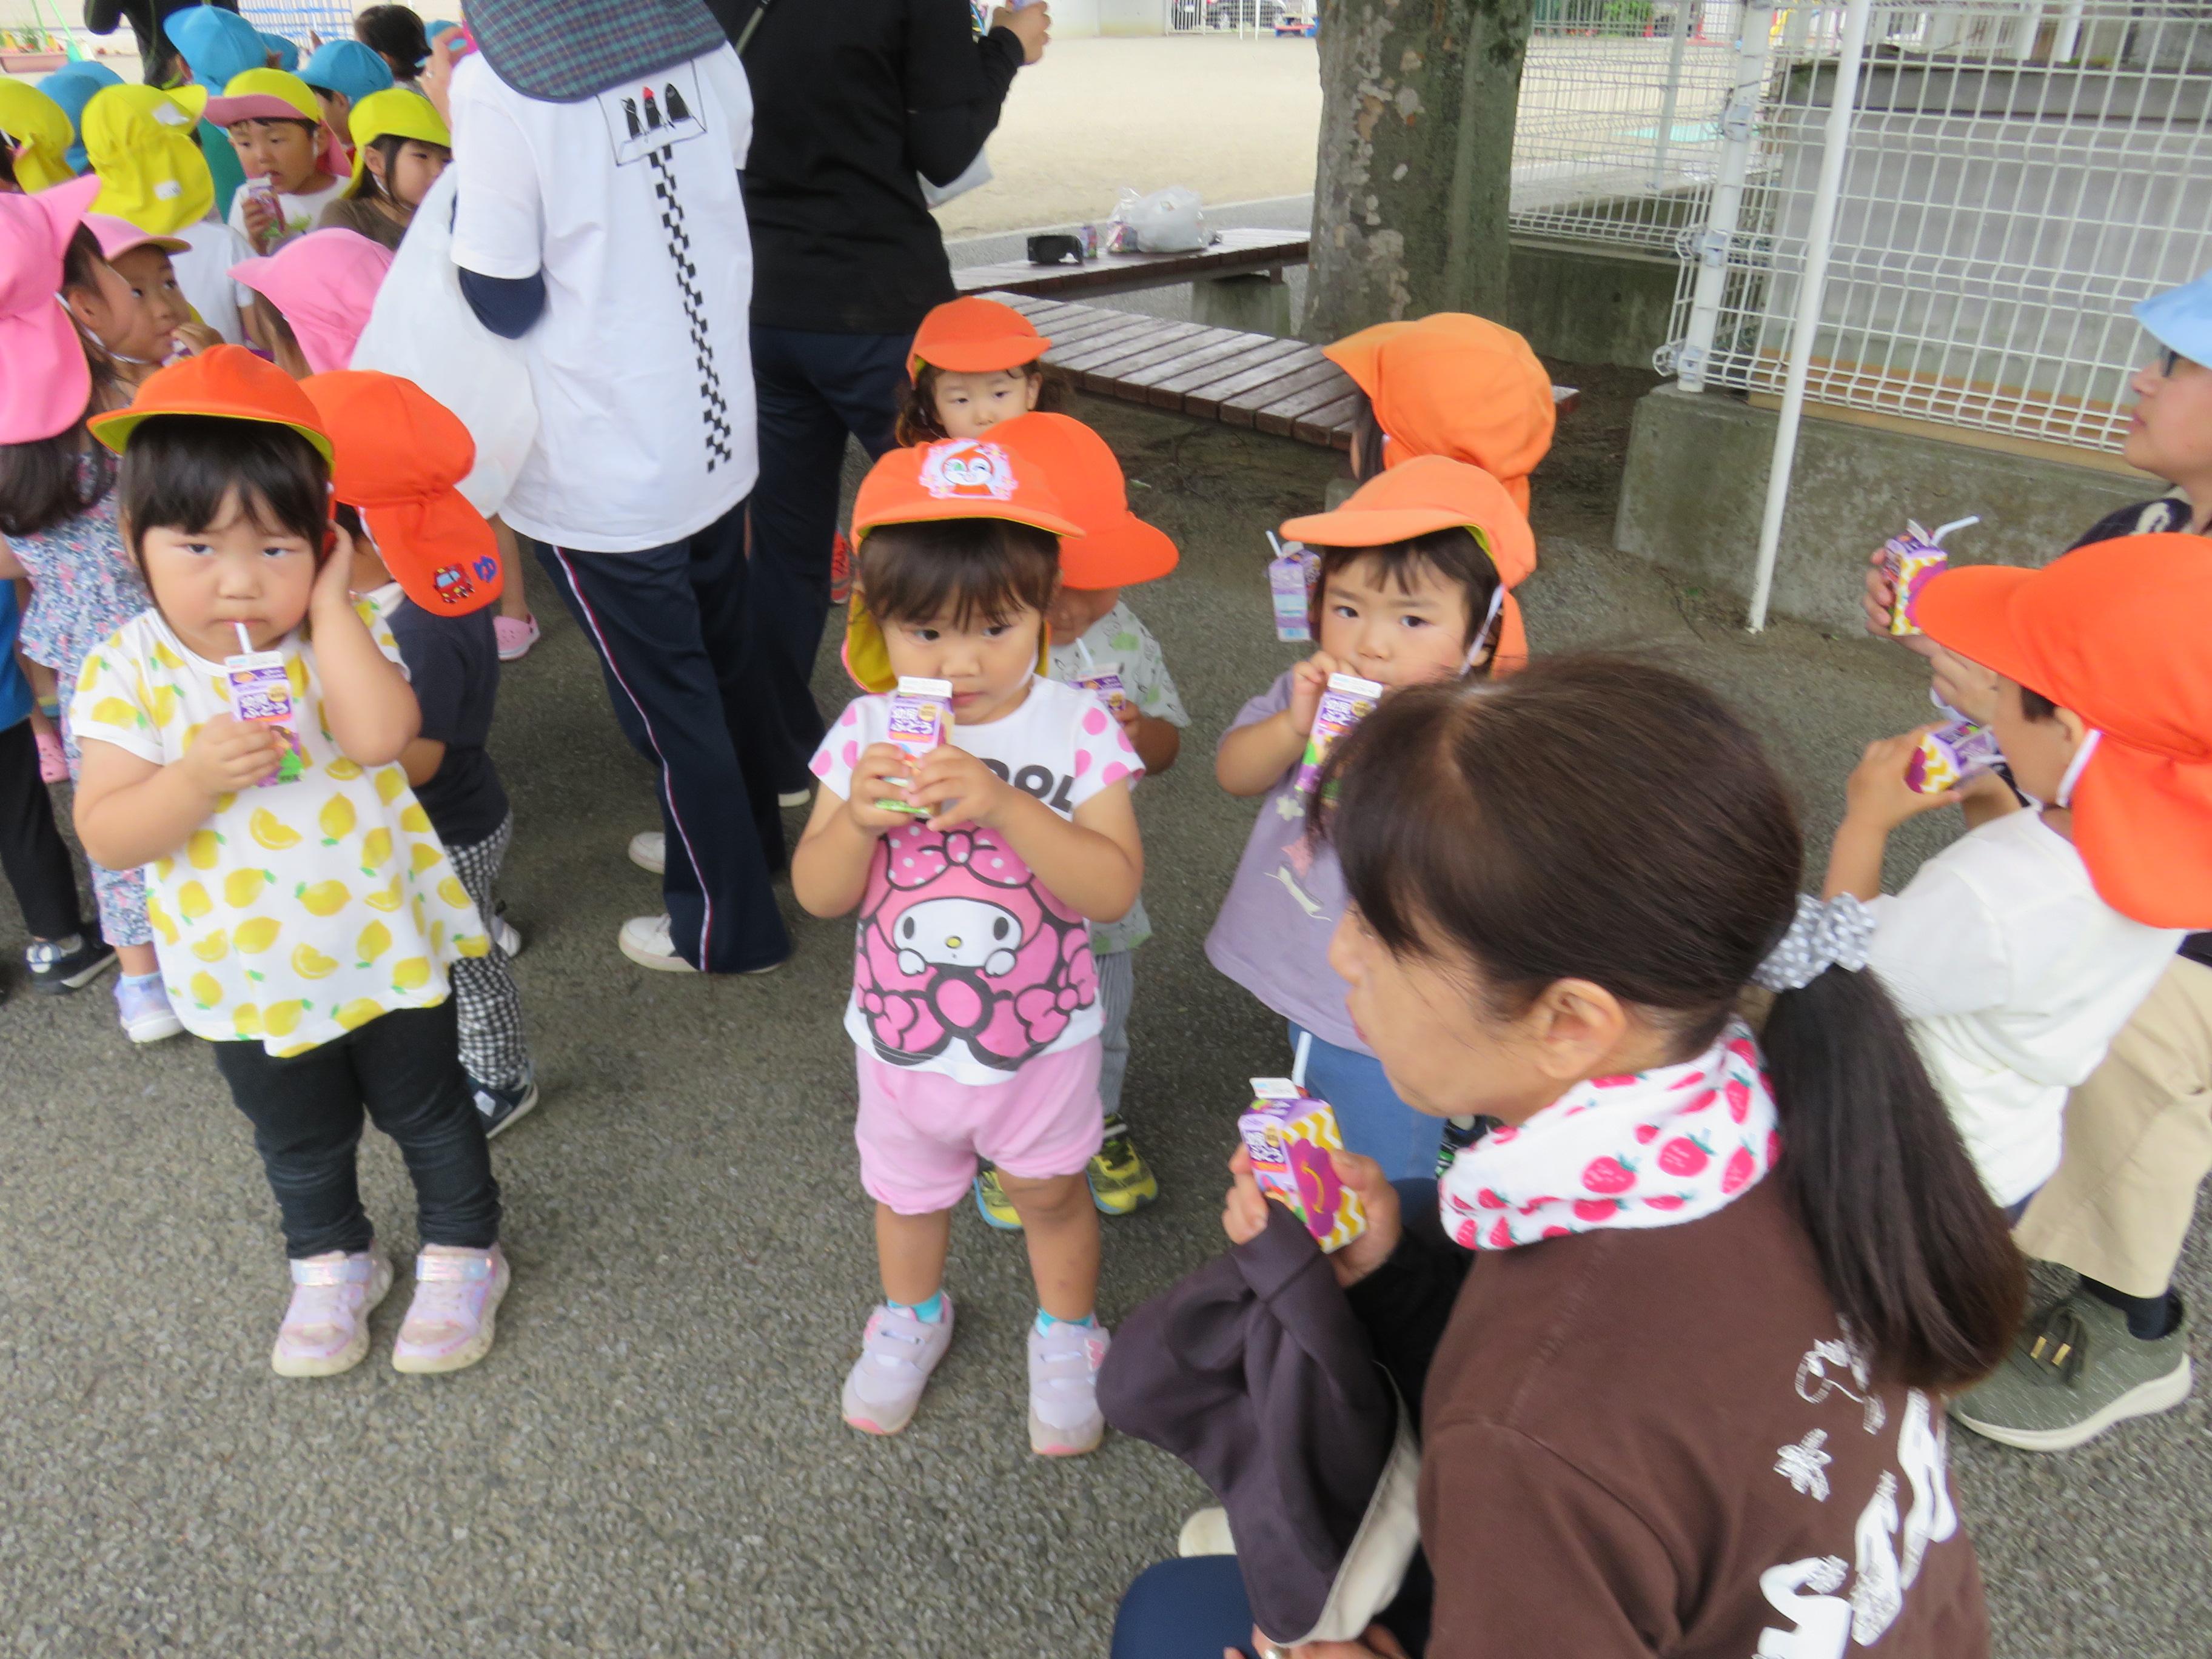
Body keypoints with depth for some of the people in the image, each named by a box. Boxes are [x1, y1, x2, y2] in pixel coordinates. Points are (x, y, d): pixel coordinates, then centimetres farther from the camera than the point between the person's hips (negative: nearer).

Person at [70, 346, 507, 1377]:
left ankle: (463, 1253, 41)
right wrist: (197, 779, -33)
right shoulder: (130, 671, -14)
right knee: (300, 1146, 24)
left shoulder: (343, 635, -15)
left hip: (383, 953, -1)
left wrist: (329, 602, -30)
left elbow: (381, 733, -36)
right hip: (246, 984, 2)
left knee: (431, 1117, 18)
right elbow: (104, 835, -16)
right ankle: (330, 1262, 49)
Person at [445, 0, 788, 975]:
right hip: (718, 437, 6)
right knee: (719, 666, 23)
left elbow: (502, 303, -14)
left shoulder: (495, 86, -19)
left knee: (666, 700, 9)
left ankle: (727, 926, 23)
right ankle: (740, 843, 44)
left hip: (606, 477, -6)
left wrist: (465, 148, -5)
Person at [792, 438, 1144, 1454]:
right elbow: (817, 895, -11)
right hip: (901, 1035, 2)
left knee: (1049, 1194, 21)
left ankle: (1066, 1335, 49)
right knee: (906, 1193, 26)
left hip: (1040, 1037, -2)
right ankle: (912, 1316, 56)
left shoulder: (1077, 730, -19)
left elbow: (1114, 891, -27)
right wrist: (859, 816, -31)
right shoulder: (867, 732, -13)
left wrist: (1004, 806, -38)